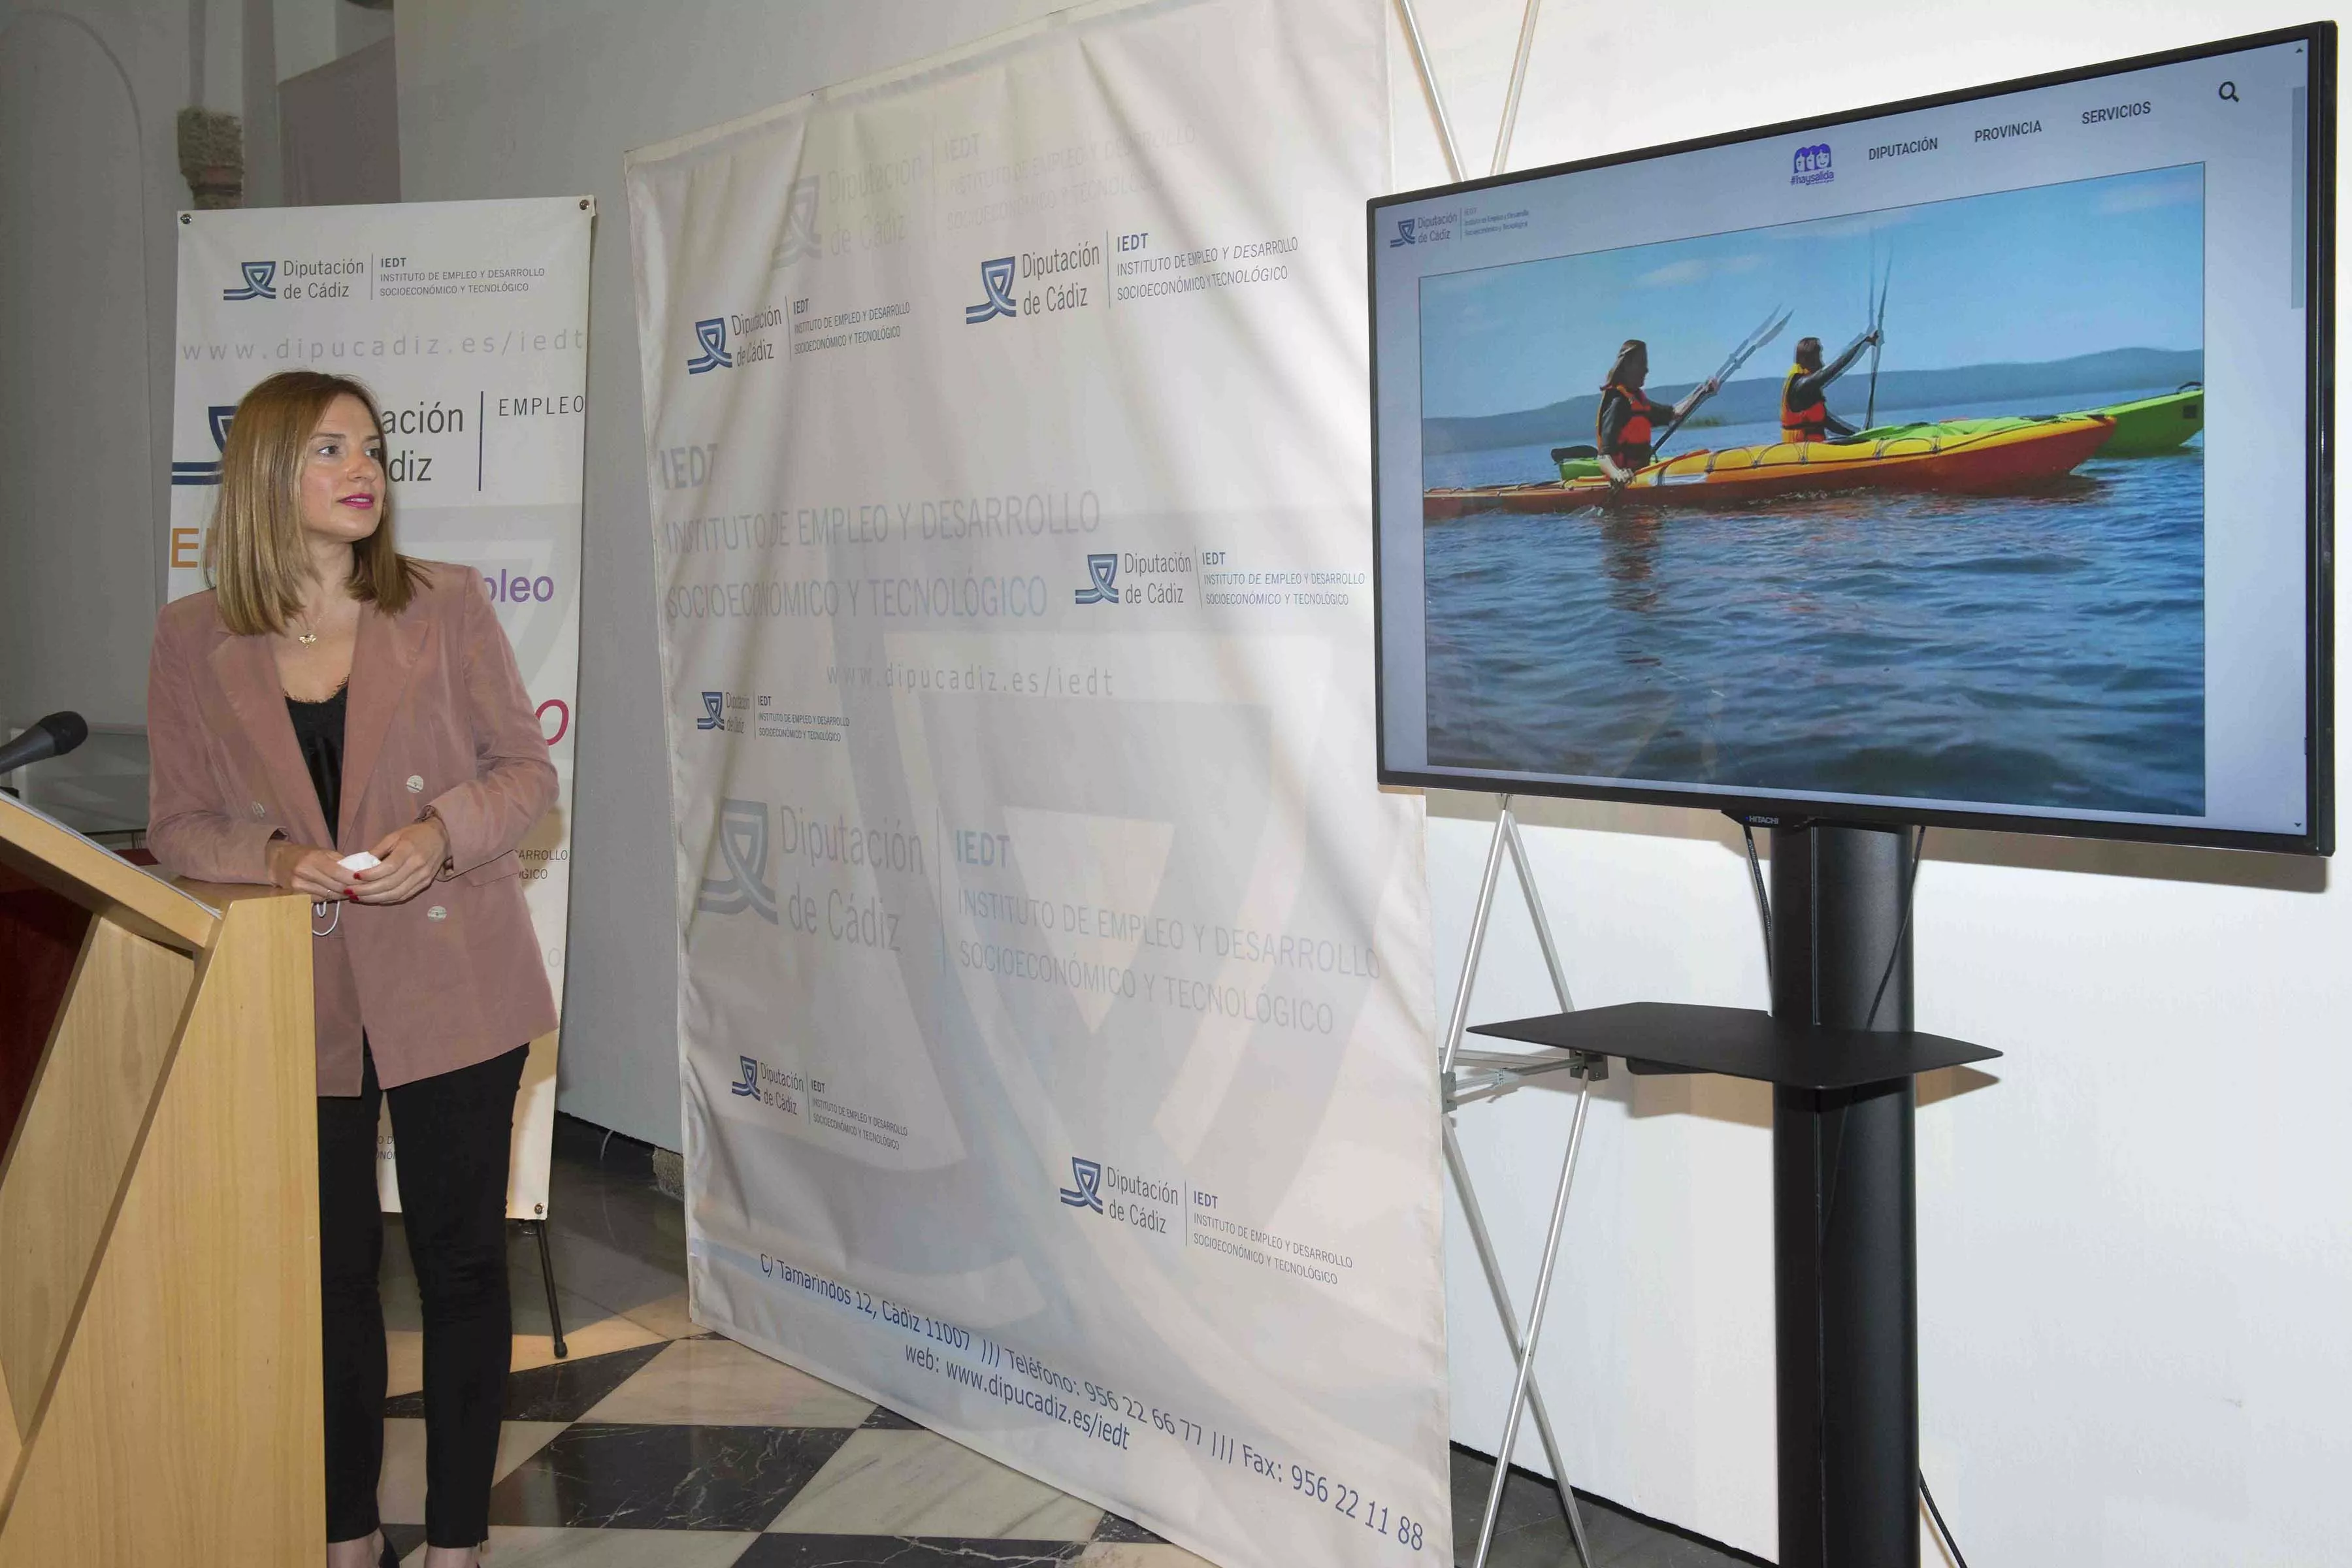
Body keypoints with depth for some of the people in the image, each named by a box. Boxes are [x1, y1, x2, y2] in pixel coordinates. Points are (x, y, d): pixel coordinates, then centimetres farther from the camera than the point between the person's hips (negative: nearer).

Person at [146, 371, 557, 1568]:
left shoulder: (448, 605, -3)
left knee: (460, 1256, 6)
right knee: (332, 1265, 12)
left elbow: (527, 769, 2)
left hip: (448, 984, -1)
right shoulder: (193, 639, 0)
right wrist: (271, 857, -16)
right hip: (298, 999, 1)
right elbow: (177, 825, 4)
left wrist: (445, 832, -17)